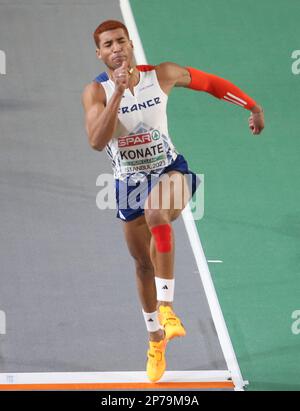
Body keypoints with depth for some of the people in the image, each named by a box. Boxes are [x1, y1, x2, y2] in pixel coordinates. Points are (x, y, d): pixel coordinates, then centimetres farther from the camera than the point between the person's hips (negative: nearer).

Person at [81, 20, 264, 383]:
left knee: (157, 216, -37)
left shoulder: (162, 75, -9)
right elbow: (97, 141, -27)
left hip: (169, 171, -2)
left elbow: (208, 82, 7)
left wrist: (252, 106, 14)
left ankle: (166, 306, -29)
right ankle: (155, 339, 34)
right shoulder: (96, 91, -12)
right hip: (130, 181, 2)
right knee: (143, 263, 13)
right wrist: (119, 91, -33)